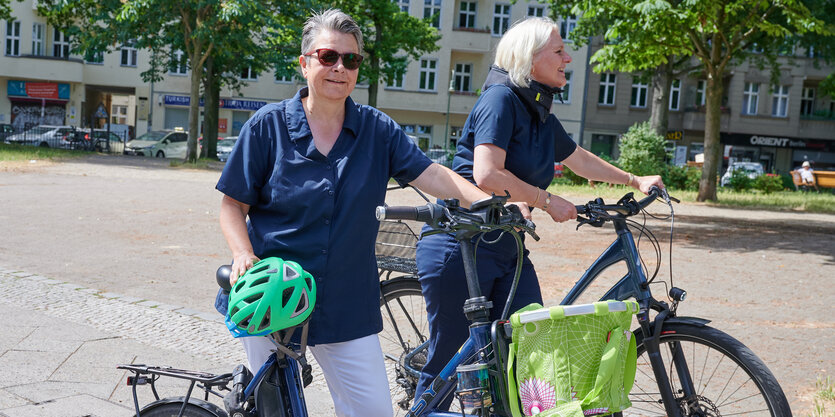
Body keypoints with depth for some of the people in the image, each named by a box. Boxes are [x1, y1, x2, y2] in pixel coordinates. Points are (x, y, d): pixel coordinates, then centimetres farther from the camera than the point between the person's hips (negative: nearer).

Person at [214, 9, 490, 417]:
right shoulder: (268, 124, -2)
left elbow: (430, 174, -6)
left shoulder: (377, 129, 3)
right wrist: (245, 255, -18)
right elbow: (233, 204, 0)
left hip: (347, 305, 2)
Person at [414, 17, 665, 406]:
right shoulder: (501, 98, -14)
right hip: (461, 251, -8)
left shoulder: (541, 116, 13)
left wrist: (635, 180, 37)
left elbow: (580, 159, 31)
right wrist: (547, 201, -16)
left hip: (508, 251, 8)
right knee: (447, 360, 2)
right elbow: (488, 175, -25)